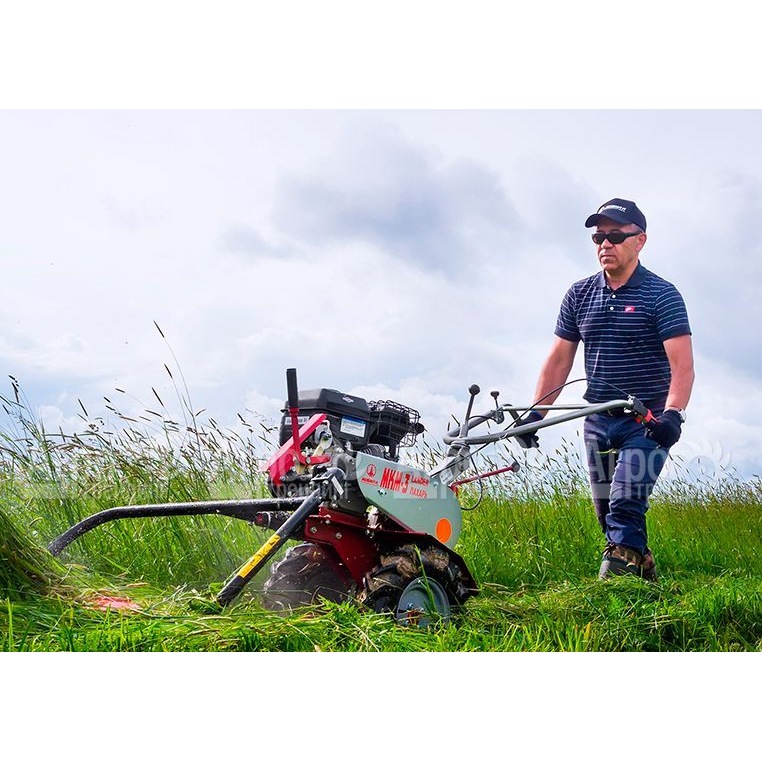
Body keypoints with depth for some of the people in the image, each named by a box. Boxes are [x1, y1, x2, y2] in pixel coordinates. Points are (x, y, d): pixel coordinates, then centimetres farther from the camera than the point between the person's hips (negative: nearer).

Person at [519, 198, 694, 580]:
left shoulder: (661, 295, -9)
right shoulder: (579, 295, 6)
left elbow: (682, 364, -18)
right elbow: (559, 359, 7)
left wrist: (673, 414, -33)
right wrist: (535, 412, -2)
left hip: (648, 422, -6)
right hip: (598, 421, 6)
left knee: (625, 504, -19)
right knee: (605, 510, 11)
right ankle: (642, 571, 27)